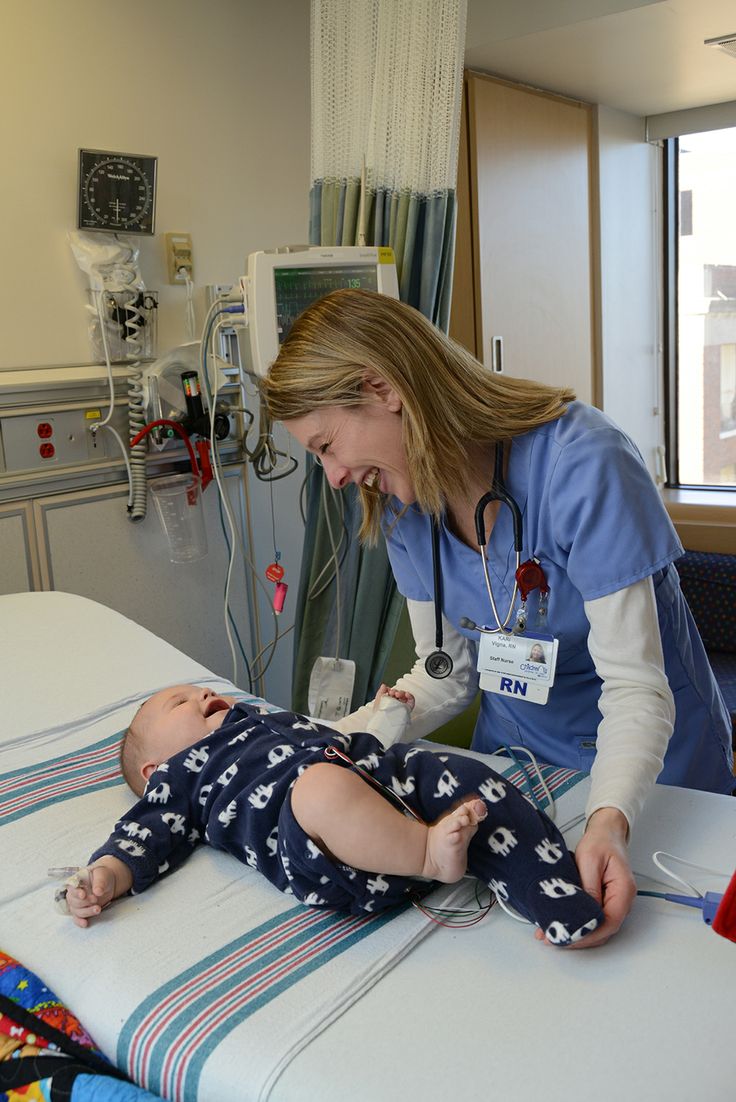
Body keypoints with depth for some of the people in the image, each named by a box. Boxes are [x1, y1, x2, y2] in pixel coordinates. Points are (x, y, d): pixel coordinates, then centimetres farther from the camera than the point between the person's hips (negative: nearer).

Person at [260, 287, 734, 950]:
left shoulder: (581, 461, -29)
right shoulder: (404, 505, -9)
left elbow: (634, 685, -28)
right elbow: (446, 676, -3)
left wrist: (609, 822, -43)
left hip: (645, 768, -4)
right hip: (513, 754, 5)